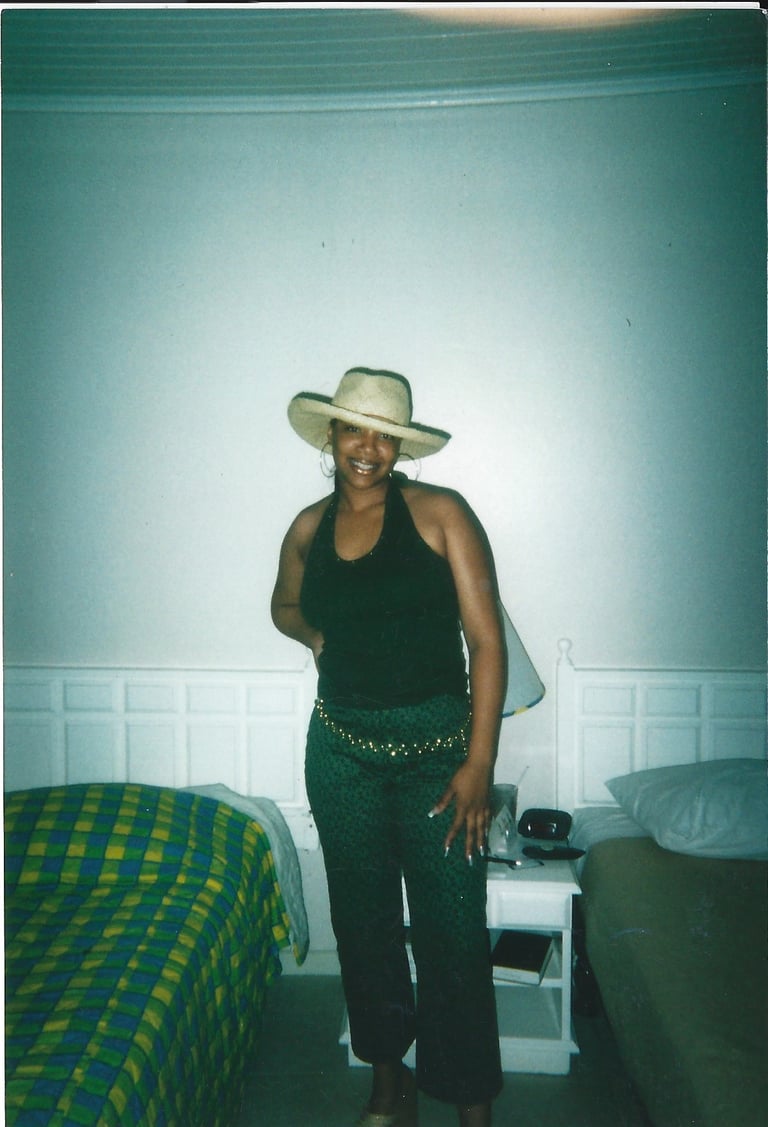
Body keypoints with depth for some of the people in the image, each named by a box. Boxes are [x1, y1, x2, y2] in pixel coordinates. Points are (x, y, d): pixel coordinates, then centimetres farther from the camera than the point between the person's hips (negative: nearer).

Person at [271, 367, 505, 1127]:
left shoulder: (439, 513, -8)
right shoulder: (309, 528, 4)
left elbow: (486, 640, -11)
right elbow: (284, 604, 25)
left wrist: (479, 763, -16)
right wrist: (316, 635, 2)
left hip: (437, 749, -3)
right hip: (342, 752, 4)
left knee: (453, 937, 1)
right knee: (364, 927, 16)